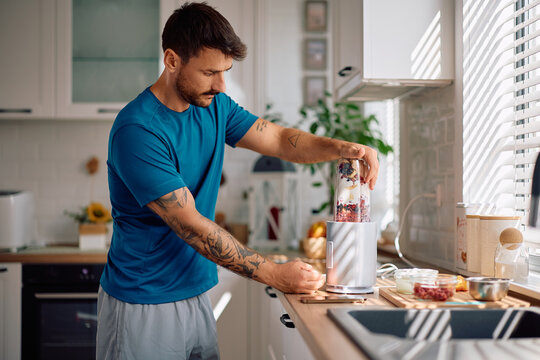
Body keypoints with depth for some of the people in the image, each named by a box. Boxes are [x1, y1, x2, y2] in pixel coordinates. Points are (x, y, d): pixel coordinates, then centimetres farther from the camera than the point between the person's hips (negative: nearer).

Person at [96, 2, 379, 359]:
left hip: (196, 296, 7)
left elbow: (278, 139, 7)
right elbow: (190, 226, -24)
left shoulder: (215, 106, 3)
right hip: (142, 307, -7)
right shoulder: (136, 130, -22)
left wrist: (344, 148, -12)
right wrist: (273, 273, -22)